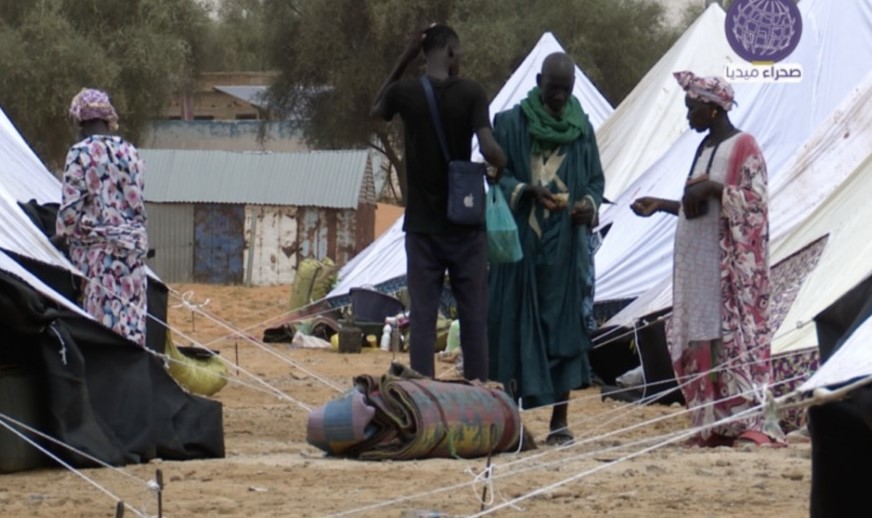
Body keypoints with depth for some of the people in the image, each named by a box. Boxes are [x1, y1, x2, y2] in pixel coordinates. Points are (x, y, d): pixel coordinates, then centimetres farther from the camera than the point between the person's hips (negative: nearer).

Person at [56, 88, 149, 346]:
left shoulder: (80, 154, -8)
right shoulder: (129, 152, 8)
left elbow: (71, 208, -10)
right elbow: (138, 202, 11)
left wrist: (63, 234, 7)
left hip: (97, 250, -5)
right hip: (133, 247, 5)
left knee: (103, 319, -5)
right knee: (132, 319, 5)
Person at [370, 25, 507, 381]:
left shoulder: (406, 93, -4)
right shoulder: (471, 93, -10)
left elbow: (377, 110, 19)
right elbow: (489, 150, -19)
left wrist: (403, 61, 13)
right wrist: (504, 166, 4)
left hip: (422, 225, 2)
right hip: (465, 224, -1)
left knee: (422, 315, 2)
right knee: (473, 315, 5)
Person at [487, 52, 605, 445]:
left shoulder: (582, 128, 9)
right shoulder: (511, 123, 1)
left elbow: (596, 179, 11)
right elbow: (497, 174, -2)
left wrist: (589, 203, -11)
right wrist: (529, 192, -19)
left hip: (567, 246, 2)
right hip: (520, 240, -2)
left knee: (565, 325, 0)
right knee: (516, 324, -3)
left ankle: (559, 419, 3)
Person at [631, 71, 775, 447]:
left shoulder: (743, 147, -7)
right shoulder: (705, 148, 17)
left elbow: (754, 201, -14)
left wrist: (711, 187, -21)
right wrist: (662, 205, 17)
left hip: (730, 261, -9)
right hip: (698, 260, 9)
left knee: (734, 336, -10)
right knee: (702, 342, 4)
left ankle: (745, 422, -11)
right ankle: (714, 424, 5)